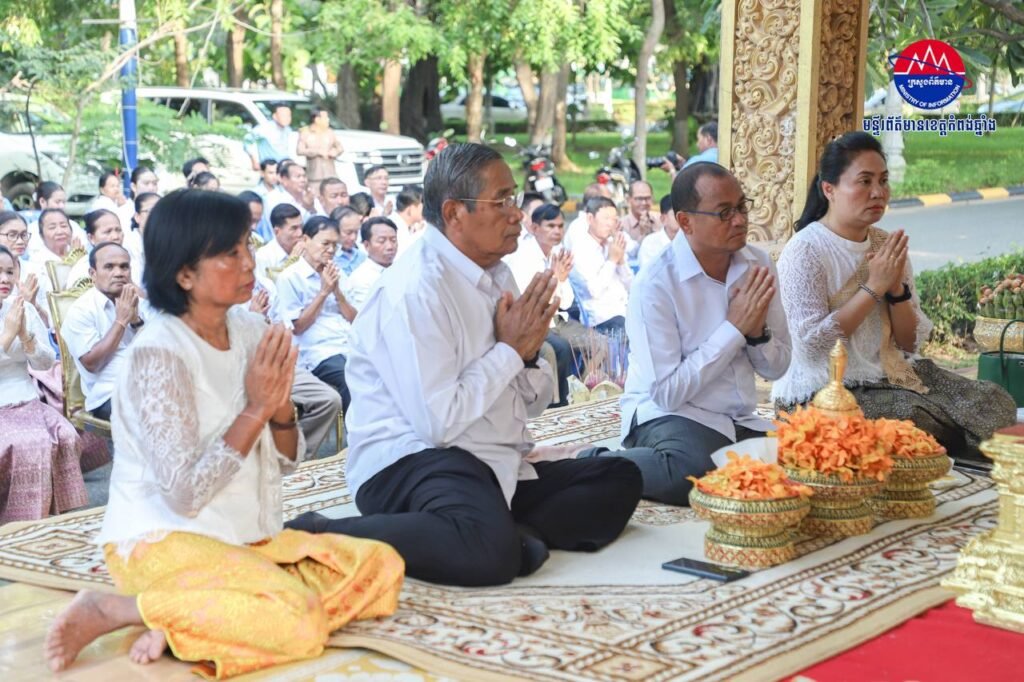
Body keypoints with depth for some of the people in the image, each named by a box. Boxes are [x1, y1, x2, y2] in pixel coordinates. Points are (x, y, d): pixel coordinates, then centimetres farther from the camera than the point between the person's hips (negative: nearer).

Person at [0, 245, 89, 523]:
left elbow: (46, 363, 7)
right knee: (30, 445, -29)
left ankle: (60, 512, -11)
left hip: (28, 403, 4)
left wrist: (24, 335, -9)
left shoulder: (25, 310, 9)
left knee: (65, 437, -21)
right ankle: (24, 521, -18)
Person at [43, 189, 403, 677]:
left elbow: (284, 464, 9)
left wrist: (280, 405, -12)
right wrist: (255, 409, -18)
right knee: (298, 622, -28)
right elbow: (184, 494, -21)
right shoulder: (157, 353, -17)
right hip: (163, 540, -8)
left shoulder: (251, 333, 4)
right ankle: (111, 610, -12)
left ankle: (186, 615, -9)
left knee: (380, 566, -6)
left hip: (245, 537, 8)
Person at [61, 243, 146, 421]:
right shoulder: (81, 310, -1)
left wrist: (136, 319, -6)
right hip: (110, 395, -5)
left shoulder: (139, 303, 15)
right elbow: (91, 363, -9)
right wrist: (121, 320, -9)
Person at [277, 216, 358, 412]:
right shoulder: (290, 277, 1)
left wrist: (336, 290, 0)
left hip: (351, 347, 6)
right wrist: (323, 292, -6)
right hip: (319, 354, -6)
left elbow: (354, 320, 15)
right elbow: (297, 327, -4)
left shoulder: (337, 274, 19)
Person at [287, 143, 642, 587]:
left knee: (619, 480, -1)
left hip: (497, 466, 9)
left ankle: (510, 533, -19)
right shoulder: (415, 291, -16)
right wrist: (509, 350, -12)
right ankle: (320, 534, -21)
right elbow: (438, 422, -22)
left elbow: (533, 404, 19)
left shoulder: (496, 275, 14)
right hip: (409, 463, -9)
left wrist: (528, 354, -4)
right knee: (490, 551, -37)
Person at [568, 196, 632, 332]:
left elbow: (631, 288, 14)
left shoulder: (611, 245, 15)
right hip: (602, 318, -7)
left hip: (626, 310, 7)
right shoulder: (580, 249, -5)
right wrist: (612, 260, -8)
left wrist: (621, 260, -1)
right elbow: (594, 290, -16)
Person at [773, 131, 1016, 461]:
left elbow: (911, 343, 7)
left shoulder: (887, 245, 9)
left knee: (993, 402, -11)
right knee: (921, 423, -29)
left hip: (891, 378, 7)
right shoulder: (805, 251, -11)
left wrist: (896, 288, -11)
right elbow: (812, 342, -21)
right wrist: (874, 287, -19)